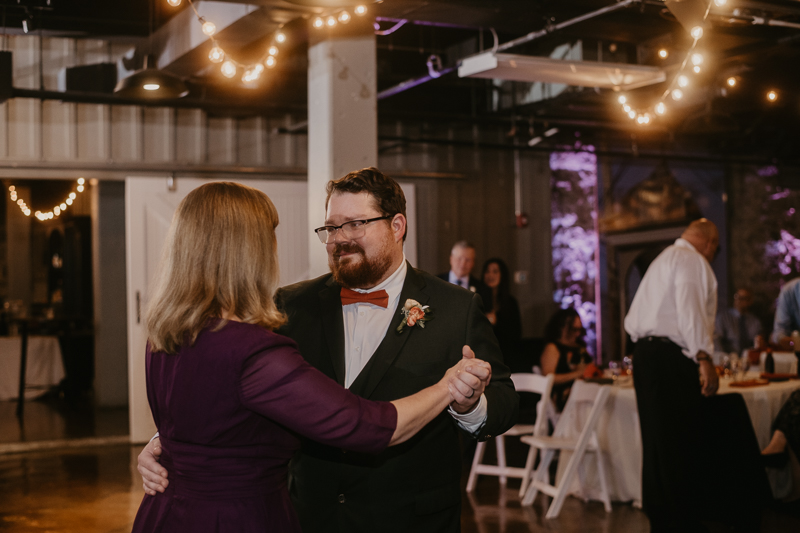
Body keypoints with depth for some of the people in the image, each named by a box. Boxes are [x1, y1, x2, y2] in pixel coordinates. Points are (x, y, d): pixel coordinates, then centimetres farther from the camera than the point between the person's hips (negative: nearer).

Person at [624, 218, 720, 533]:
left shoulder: (662, 259, 26)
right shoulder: (691, 259, -4)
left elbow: (632, 321, 26)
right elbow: (690, 309, -19)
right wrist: (704, 358, -21)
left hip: (645, 352, 10)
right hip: (671, 358, -10)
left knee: (657, 442, 12)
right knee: (680, 445, -9)